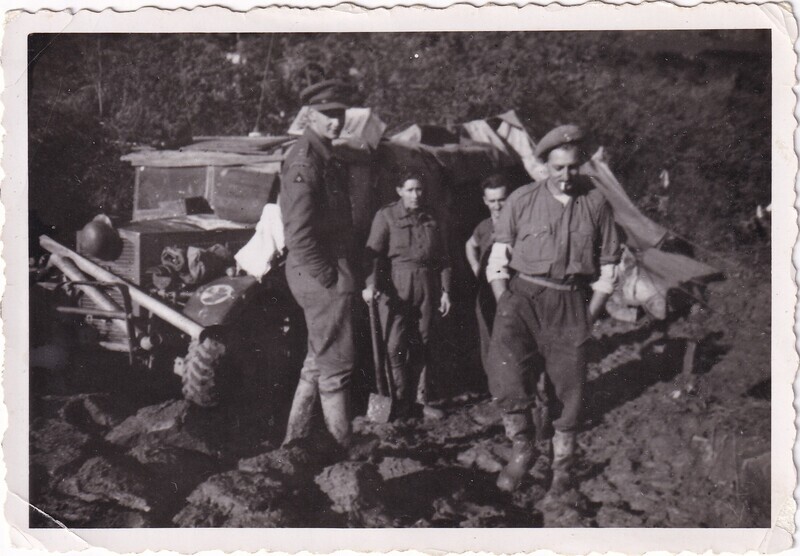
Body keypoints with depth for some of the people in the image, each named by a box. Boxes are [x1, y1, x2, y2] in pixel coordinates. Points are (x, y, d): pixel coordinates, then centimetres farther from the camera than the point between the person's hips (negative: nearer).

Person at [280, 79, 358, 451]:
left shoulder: (325, 156, 15)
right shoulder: (304, 162, -16)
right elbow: (298, 235, -22)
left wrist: (346, 271, 15)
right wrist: (329, 279, -19)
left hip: (328, 271, 10)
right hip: (322, 272, -10)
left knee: (319, 360, 17)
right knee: (336, 364, -3)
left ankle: (296, 438, 27)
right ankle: (342, 448, 6)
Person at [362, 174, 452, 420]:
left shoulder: (432, 219, 11)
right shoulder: (386, 215, 0)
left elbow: (443, 257, 13)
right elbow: (374, 251, -9)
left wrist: (445, 290, 8)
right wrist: (371, 283, -22)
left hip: (426, 286, 4)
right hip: (395, 286, -3)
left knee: (422, 344, 8)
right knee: (395, 345, -5)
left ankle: (423, 400, 16)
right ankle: (400, 400, 7)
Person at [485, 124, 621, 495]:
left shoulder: (596, 204, 6)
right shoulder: (521, 200, 2)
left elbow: (607, 267, 10)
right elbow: (498, 260, 4)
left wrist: (589, 317, 2)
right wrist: (504, 307, -6)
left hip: (571, 302, 1)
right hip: (523, 295, -1)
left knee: (568, 386, 6)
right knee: (506, 364, -23)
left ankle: (562, 465, 24)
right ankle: (522, 448, -6)